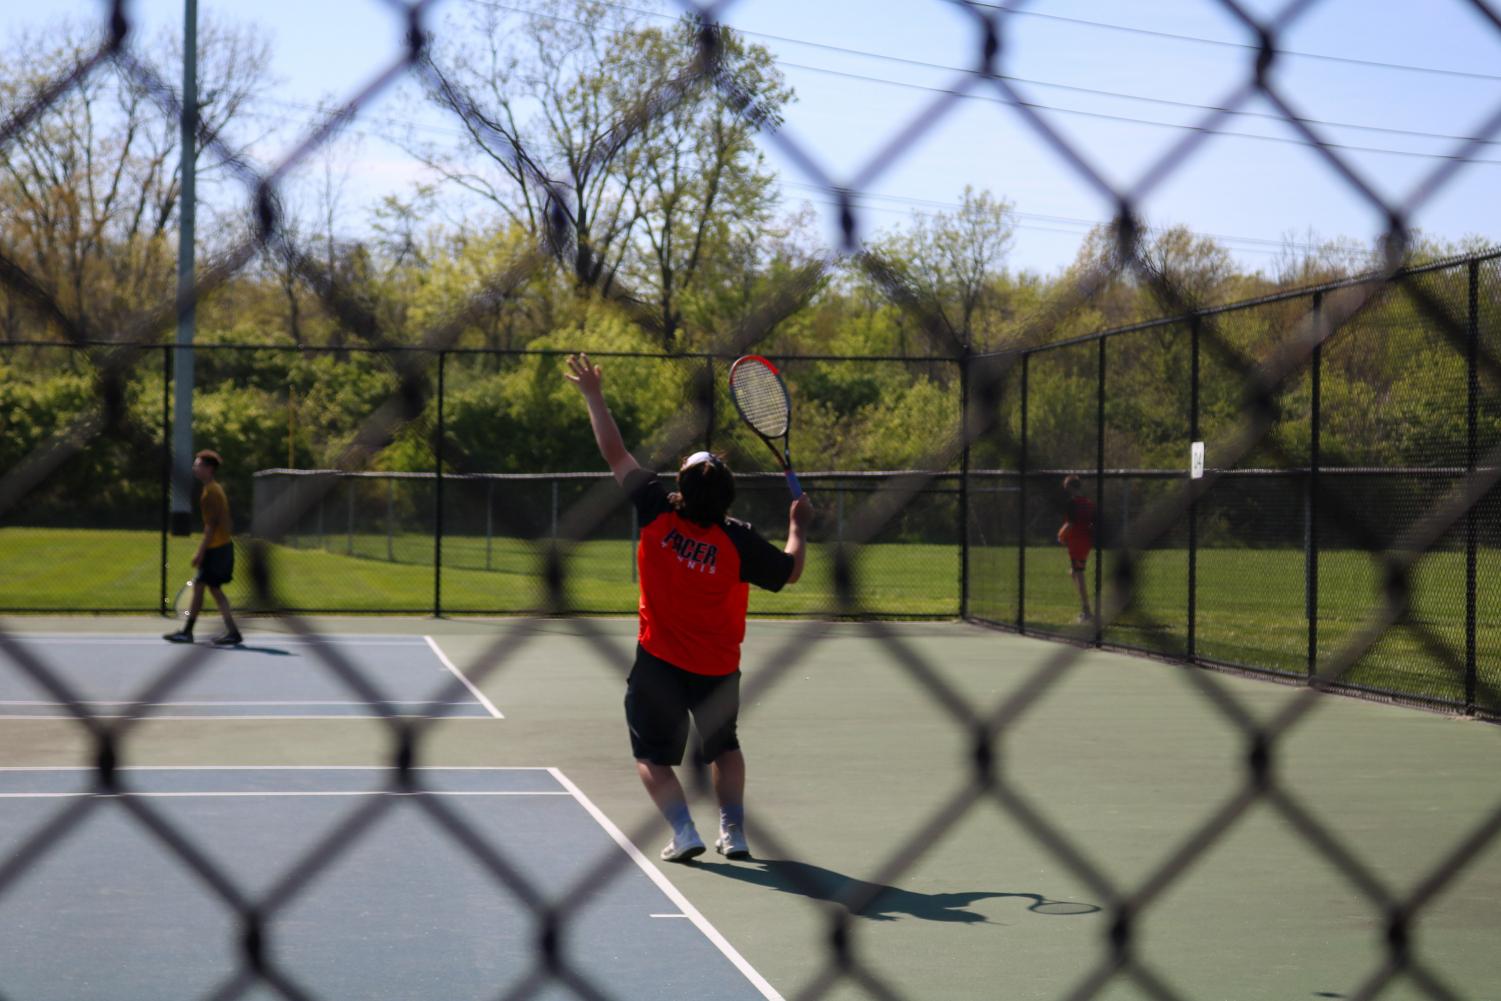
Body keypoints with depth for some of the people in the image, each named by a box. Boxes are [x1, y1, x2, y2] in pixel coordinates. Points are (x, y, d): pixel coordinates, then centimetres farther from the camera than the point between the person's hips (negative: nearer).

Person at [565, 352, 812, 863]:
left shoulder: (658, 513, -15)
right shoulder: (738, 541, -17)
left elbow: (615, 454, -6)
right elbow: (791, 571, -3)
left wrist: (594, 394, 4)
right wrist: (798, 524, 11)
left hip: (658, 663, -1)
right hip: (717, 667, 1)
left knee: (652, 755, 10)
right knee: (724, 747, 25)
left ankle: (683, 831, -8)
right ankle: (733, 831, 19)